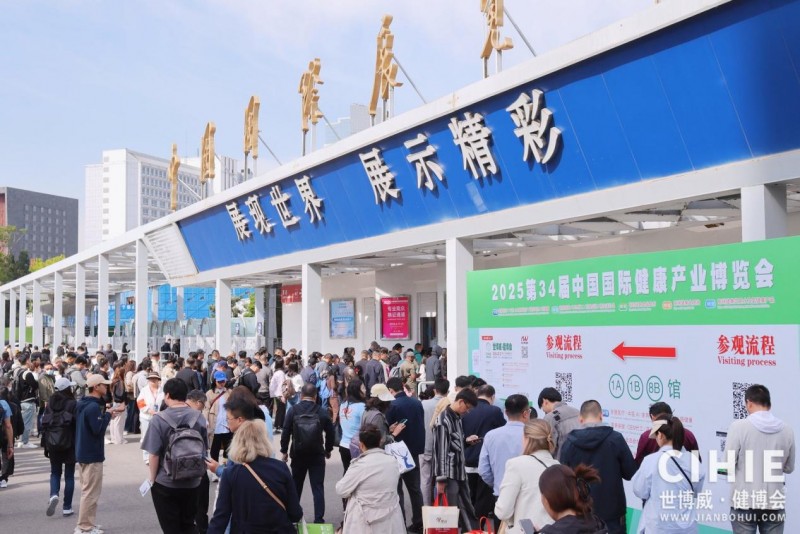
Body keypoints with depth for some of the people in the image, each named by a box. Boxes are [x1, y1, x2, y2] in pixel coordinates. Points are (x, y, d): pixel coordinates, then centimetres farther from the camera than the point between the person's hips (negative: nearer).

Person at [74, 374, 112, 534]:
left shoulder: (82, 403, 10)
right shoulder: (94, 406, -21)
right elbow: (98, 430, -24)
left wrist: (104, 415, 5)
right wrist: (108, 416, -11)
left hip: (83, 452, 10)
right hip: (92, 454, -10)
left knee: (88, 490, 18)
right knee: (91, 492, -2)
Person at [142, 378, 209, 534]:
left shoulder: (158, 419, -14)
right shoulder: (198, 417, -3)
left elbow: (154, 454, -16)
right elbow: (205, 449, 6)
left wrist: (152, 478, -1)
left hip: (165, 483, -3)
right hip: (192, 482, 3)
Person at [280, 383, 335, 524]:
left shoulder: (293, 410, -6)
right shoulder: (322, 412, -6)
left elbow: (286, 432, -6)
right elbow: (330, 432, 1)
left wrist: (284, 450, 6)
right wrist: (328, 449, 16)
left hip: (298, 454, 1)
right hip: (317, 455, -1)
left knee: (296, 486, 17)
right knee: (318, 487, 3)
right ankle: (319, 519, -2)